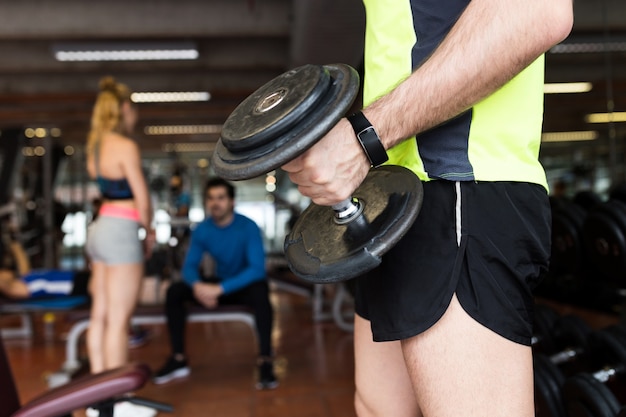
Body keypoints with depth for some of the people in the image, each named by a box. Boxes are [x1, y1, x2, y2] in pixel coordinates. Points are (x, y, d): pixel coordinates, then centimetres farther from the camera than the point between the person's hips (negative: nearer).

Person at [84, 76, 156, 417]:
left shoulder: (96, 145, 13)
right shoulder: (125, 146, -12)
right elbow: (142, 199, -11)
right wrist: (150, 232, 5)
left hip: (100, 226, 9)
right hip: (121, 230, -9)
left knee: (100, 315, 11)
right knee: (118, 319, -4)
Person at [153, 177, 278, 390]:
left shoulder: (248, 227, -19)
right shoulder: (202, 229, -6)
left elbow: (257, 269, -28)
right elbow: (190, 265, -6)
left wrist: (219, 289, -37)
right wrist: (197, 285, -31)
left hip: (246, 285, -4)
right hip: (219, 286, 5)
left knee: (260, 291, -39)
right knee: (174, 291, -15)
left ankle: (265, 362, -33)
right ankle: (178, 359, -7)